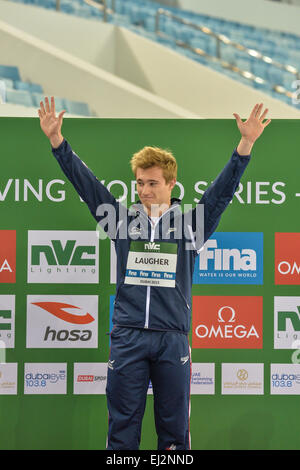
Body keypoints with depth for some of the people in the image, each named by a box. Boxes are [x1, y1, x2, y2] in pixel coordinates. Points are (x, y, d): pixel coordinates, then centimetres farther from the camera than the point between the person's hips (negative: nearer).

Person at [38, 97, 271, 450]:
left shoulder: (189, 226, 5)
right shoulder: (123, 222, 7)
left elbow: (222, 191, -2)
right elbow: (85, 183, 4)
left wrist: (245, 144, -14)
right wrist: (57, 140, -3)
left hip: (172, 338, 0)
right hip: (126, 337, 1)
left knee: (174, 428, 7)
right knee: (122, 427, 4)